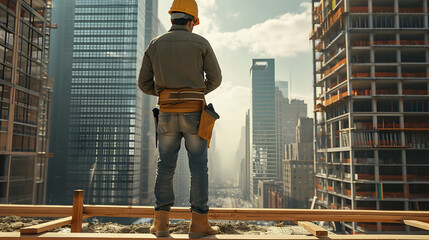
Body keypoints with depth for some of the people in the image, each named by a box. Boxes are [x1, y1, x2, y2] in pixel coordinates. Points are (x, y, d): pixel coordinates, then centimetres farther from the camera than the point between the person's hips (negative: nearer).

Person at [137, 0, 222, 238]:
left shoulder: (155, 44, 9)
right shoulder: (201, 43, 2)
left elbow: (144, 83, 9)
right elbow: (215, 79, 6)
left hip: (167, 114, 3)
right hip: (194, 113, -2)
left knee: (165, 167, 8)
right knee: (198, 167, 1)